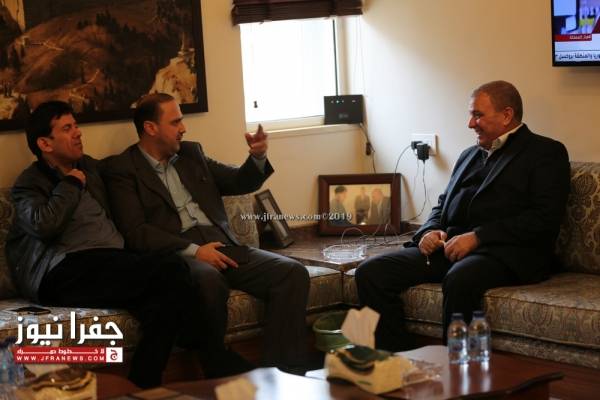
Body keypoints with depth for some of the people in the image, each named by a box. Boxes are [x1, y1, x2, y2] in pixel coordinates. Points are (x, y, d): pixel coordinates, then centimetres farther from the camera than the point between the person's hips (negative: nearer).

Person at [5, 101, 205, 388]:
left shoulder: (89, 166, 27)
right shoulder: (29, 184, 8)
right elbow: (44, 226, -14)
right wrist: (71, 184, 0)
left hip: (113, 261, 7)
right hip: (68, 271, -7)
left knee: (166, 302, -30)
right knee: (171, 271, -30)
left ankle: (144, 387, -27)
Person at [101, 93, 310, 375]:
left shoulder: (191, 153, 22)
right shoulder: (121, 169, 4)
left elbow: (240, 183, 29)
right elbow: (135, 232, -8)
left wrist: (258, 157, 6)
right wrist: (194, 251, -17)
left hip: (221, 247, 6)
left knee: (293, 273, -17)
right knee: (208, 279, -39)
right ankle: (222, 379, -24)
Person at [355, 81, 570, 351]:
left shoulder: (546, 153, 4)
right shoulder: (470, 155, 27)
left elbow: (544, 218, -9)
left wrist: (477, 237, -16)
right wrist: (431, 230, 4)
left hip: (504, 252, -7)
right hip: (448, 247, 7)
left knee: (460, 279, -40)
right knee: (370, 272, -14)